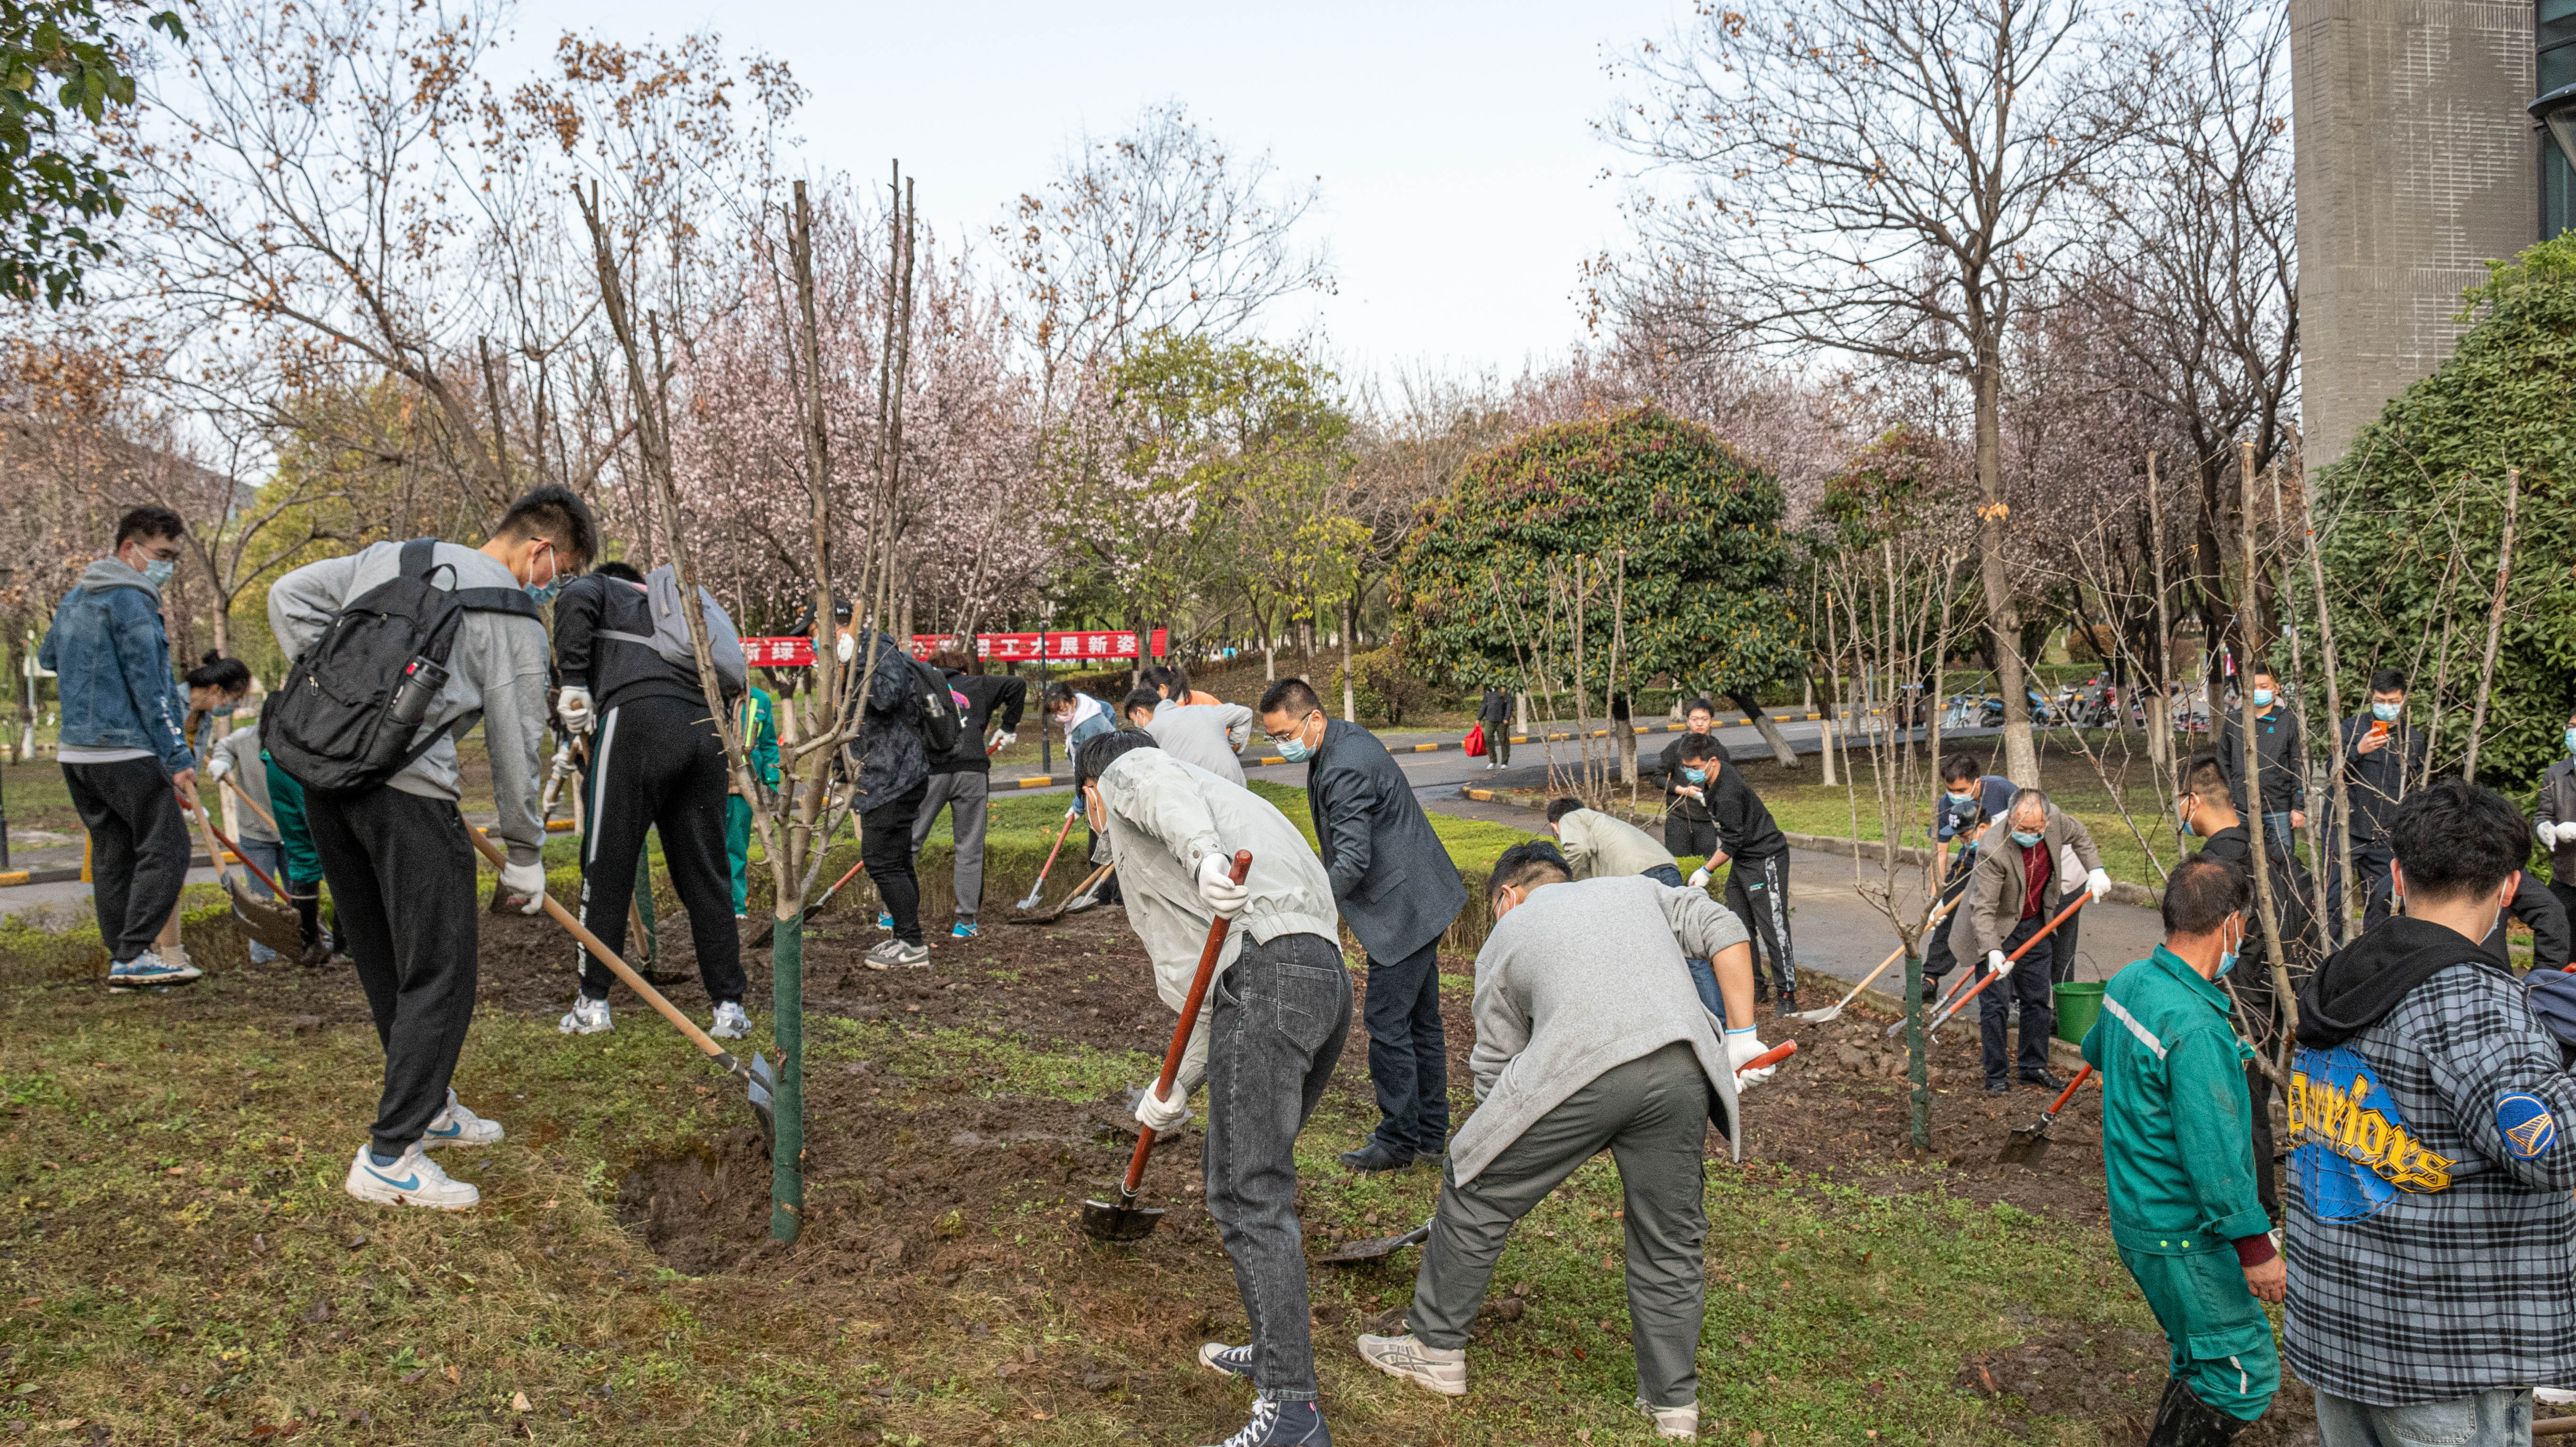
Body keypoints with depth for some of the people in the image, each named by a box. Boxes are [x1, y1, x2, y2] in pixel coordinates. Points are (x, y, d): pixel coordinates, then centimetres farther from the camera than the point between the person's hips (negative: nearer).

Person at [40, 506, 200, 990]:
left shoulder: (74, 599, 17)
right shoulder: (130, 600, -12)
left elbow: (46, 656, 33)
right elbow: (148, 686, -16)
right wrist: (177, 756, -16)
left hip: (75, 751, 9)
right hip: (126, 751, -9)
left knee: (111, 855, 12)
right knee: (165, 848, -8)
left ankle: (121, 959, 14)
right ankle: (134, 955, -14)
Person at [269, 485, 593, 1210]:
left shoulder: (389, 556, 18)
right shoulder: (514, 618, -1)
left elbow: (290, 595, 19)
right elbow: (515, 745, 2)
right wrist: (525, 854, 12)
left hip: (324, 777, 8)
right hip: (406, 793, -8)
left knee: (384, 962, 19)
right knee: (439, 974, 0)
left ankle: (426, 1105, 33)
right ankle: (389, 1157, 1)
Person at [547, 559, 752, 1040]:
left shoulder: (601, 588, 22)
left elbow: (575, 602, -4)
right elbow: (735, 681, 26)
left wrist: (574, 683, -1)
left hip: (639, 719, -5)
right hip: (709, 732, 5)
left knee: (606, 868, 5)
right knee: (706, 875, 10)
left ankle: (593, 1003, 10)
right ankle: (730, 1005, 9)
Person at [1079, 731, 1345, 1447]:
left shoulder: (1127, 773, 16)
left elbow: (1162, 791, -13)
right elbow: (1206, 973, 36)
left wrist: (1203, 852, -33)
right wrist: (1174, 1089, 39)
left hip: (1265, 970, -9)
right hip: (1328, 977, 9)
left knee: (1250, 1194, -8)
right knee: (1234, 1168, 22)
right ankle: (1276, 1351, 32)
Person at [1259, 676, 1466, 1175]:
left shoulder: (1345, 769, -24)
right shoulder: (1347, 738, 9)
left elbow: (1353, 860, -27)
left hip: (1403, 908, -11)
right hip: (1421, 901, 11)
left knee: (1388, 1025, -3)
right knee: (1420, 1020, 16)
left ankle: (1399, 1141, 7)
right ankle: (1431, 1133, 25)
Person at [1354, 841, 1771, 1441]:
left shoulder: (1504, 937, 25)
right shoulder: (1638, 890, 32)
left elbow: (1494, 1067, 24)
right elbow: (1725, 931, 17)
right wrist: (1743, 1036, 17)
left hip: (1580, 1071, -3)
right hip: (1683, 1070, 3)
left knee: (1476, 1192, 16)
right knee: (1671, 1235, 17)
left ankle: (1436, 1349, 27)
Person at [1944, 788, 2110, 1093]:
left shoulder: (2055, 819, -17)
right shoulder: (1992, 850, -34)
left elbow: (2079, 836, 10)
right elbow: (1983, 908, -32)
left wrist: (2095, 869, 1)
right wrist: (1993, 951, -41)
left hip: (2035, 925, 6)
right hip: (1997, 930, -6)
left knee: (2038, 1000, 12)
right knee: (1995, 1005, -5)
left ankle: (2035, 1068, 26)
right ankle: (1997, 1075, 9)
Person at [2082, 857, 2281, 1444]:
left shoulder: (2129, 982, 1)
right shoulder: (2196, 1028, -28)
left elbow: (2095, 1049, 23)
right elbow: (2213, 1156, -27)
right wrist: (2254, 1244, -19)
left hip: (2135, 1213, 10)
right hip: (2182, 1234, -10)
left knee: (2202, 1360, 22)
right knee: (2246, 1371, 1)